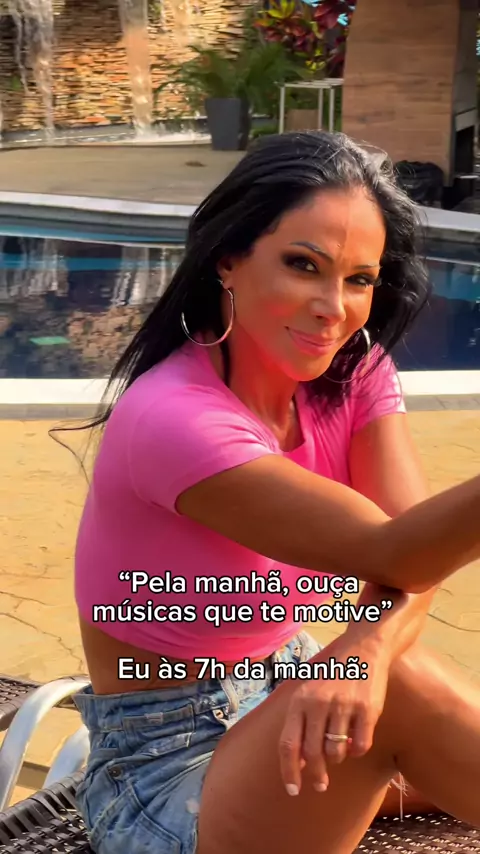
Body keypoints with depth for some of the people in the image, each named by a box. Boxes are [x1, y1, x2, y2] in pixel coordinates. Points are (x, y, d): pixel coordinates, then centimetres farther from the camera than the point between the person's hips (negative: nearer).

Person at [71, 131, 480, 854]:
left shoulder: (355, 374, -5)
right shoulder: (171, 417, -27)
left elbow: (412, 559, -19)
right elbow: (390, 555, -30)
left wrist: (368, 647, -39)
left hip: (291, 695, 7)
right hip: (164, 762, -6)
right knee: (398, 690, -28)